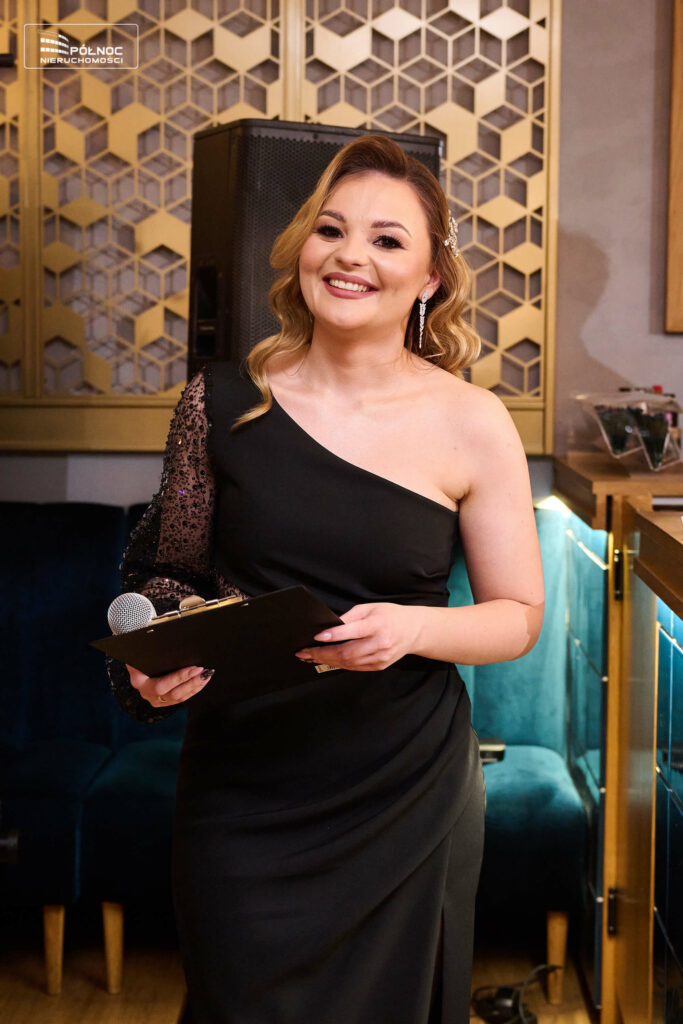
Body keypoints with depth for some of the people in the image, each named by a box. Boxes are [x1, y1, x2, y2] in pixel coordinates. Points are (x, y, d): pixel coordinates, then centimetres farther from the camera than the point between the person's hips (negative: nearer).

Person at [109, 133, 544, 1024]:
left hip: (407, 792, 0)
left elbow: (520, 616, -1)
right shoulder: (224, 401, -3)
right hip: (241, 790, 1)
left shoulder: (472, 424, -7)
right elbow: (170, 571, 9)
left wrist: (413, 627, -19)